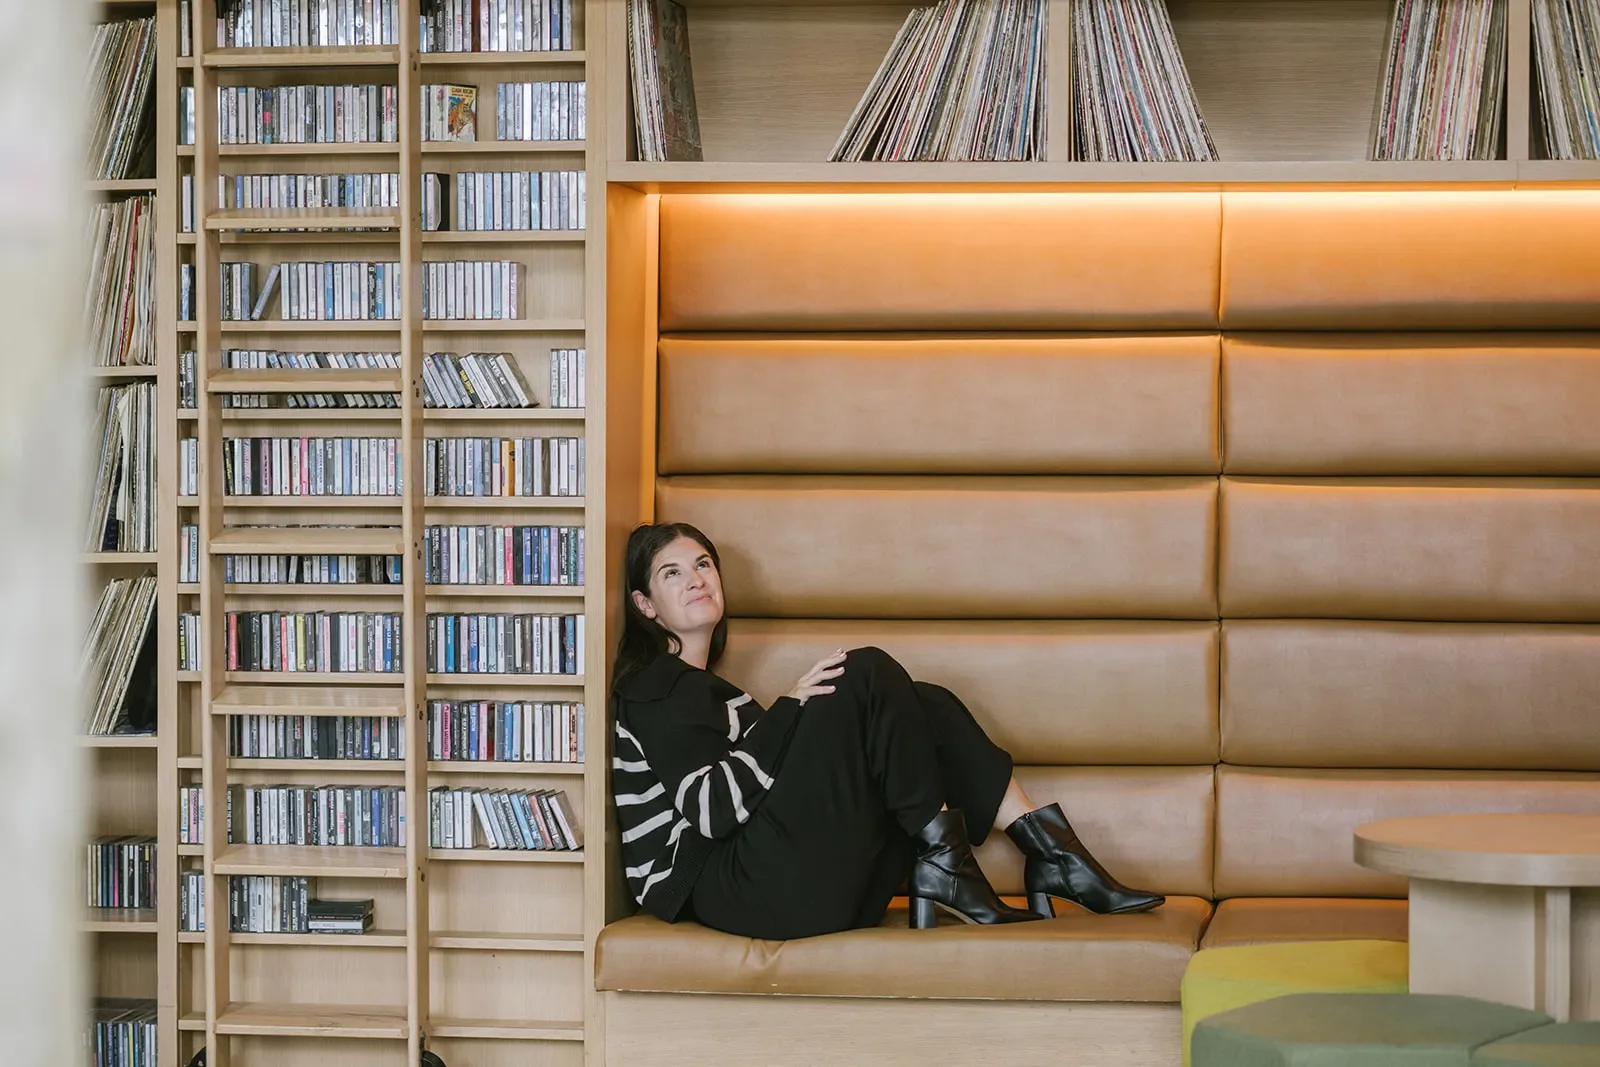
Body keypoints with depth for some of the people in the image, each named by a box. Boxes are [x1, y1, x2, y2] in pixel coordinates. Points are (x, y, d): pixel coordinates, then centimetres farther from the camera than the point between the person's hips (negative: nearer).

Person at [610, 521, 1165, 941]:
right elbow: (712, 810, -14)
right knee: (868, 674, -14)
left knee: (924, 707, 4)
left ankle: (1048, 850, -8)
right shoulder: (655, 689, 1)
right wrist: (788, 712, -16)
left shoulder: (698, 687, 31)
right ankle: (945, 864, -15)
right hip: (735, 891, -9)